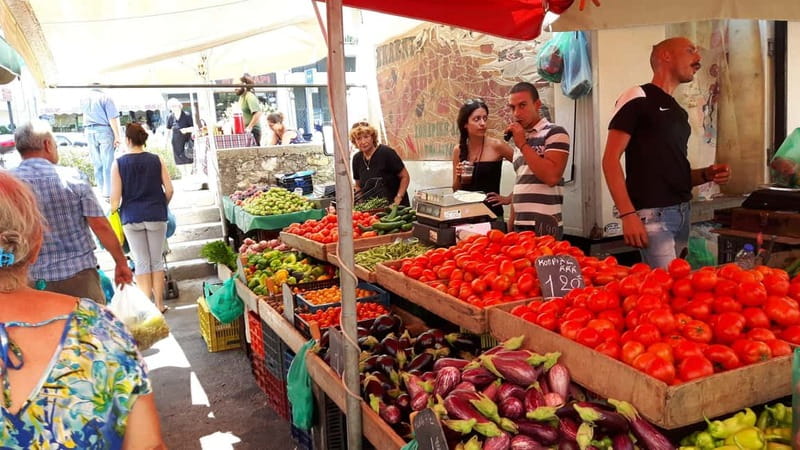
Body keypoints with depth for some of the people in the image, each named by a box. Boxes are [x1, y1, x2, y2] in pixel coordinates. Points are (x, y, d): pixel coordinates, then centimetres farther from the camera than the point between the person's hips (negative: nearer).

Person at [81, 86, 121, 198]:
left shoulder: (83, 99, 14)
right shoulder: (105, 97, -2)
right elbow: (113, 118, -11)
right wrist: (117, 136, -12)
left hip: (88, 131, 5)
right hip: (104, 130, -5)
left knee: (97, 163, 11)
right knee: (108, 163, -5)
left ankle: (102, 189, 14)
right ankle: (108, 192, -7)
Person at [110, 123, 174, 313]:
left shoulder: (119, 163, -3)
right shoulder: (157, 160, -1)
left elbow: (115, 196, -6)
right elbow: (169, 190, -2)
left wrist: (113, 211, 10)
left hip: (131, 217, 0)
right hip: (156, 216, 1)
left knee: (141, 263, 6)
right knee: (157, 261, 9)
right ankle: (159, 304, 15)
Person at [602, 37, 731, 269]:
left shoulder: (679, 112, 20)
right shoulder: (637, 98, -5)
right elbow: (610, 159, -12)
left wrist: (706, 174, 4)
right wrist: (627, 214, -20)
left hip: (682, 212, 8)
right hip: (652, 213, -8)